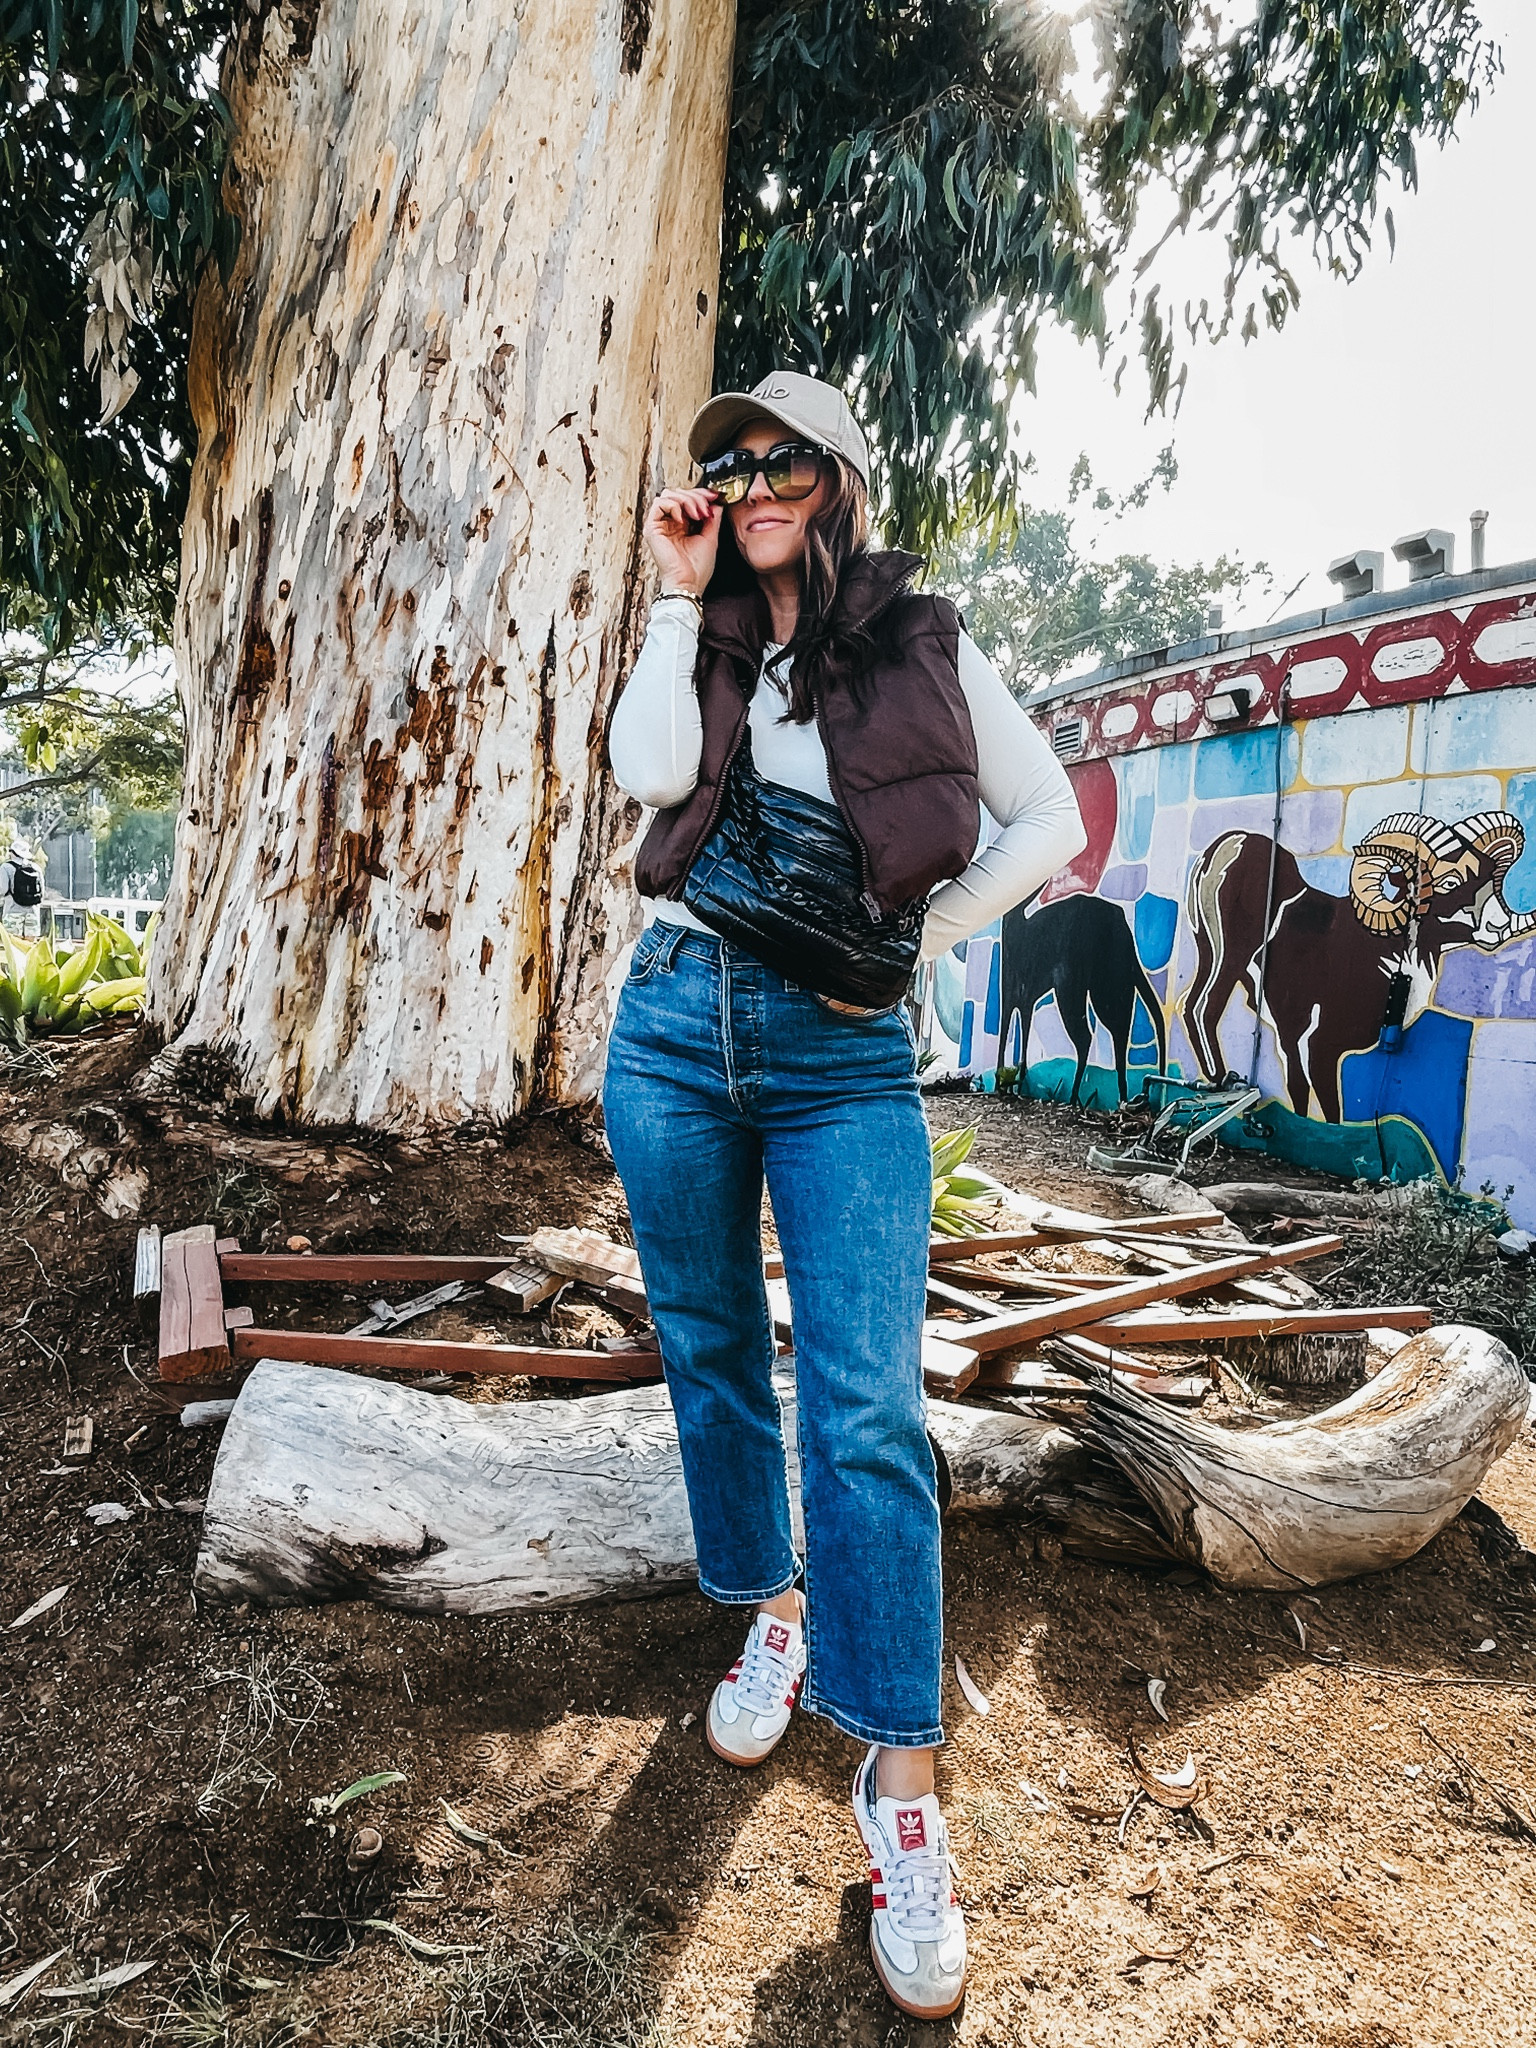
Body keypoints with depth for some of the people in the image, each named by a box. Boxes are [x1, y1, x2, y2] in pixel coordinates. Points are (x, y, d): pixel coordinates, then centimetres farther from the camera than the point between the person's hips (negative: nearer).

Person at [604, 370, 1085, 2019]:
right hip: (674, 1021, 4)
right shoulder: (702, 644, 14)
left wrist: (912, 938, -2)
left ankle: (900, 1782, 0)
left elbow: (1051, 821, 6)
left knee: (863, 1406, -10)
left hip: (842, 1051, -3)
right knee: (709, 1349, 12)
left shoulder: (919, 648, 6)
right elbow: (648, 771, -7)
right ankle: (772, 1618, 34)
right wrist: (680, 598, -2)